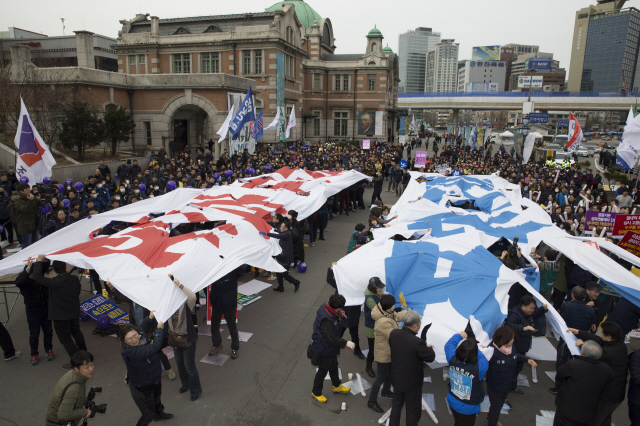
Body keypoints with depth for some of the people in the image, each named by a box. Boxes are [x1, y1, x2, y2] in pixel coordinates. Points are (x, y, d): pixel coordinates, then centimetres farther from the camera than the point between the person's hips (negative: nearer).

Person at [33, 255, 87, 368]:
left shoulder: (54, 283, -25)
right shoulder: (75, 279, -8)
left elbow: (37, 277, -24)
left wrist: (39, 261, -16)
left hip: (60, 316, -6)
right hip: (74, 312, 6)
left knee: (65, 338, 8)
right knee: (76, 331, 27)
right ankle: (83, 351, 44)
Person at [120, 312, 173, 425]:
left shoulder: (142, 336, -16)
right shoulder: (130, 352, -41)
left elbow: (143, 327, 9)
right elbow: (154, 347, -43)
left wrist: (150, 317, -4)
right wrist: (159, 329, -31)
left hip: (155, 377, 9)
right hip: (142, 388, -9)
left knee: (157, 397, 36)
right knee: (148, 415, 3)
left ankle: (159, 413, 64)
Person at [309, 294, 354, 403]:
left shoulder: (325, 307, -10)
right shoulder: (326, 319, -38)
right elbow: (332, 339, -34)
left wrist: (339, 317, -6)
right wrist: (346, 343, -29)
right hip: (323, 350, -10)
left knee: (333, 365, 27)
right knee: (323, 370, 12)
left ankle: (336, 386, 51)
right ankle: (316, 392, 36)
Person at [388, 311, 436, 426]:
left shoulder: (393, 334, -16)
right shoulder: (417, 342, -34)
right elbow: (431, 357, -20)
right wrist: (429, 347, 2)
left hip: (396, 379, 6)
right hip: (411, 383, -6)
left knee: (396, 405, 28)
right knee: (413, 412, 17)